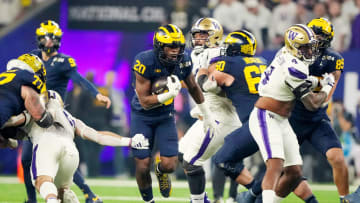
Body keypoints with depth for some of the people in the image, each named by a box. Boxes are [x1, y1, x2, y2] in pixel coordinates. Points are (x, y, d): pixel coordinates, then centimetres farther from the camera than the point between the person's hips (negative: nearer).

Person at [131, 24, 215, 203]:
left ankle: (160, 171, 29)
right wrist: (169, 95, -37)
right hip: (142, 116, -3)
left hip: (165, 117, 3)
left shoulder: (183, 61, -11)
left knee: (169, 165, -9)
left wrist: (207, 115, 18)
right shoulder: (145, 62, -25)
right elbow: (145, 101, -24)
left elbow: (193, 88, 10)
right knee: (143, 166, -5)